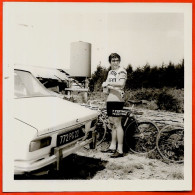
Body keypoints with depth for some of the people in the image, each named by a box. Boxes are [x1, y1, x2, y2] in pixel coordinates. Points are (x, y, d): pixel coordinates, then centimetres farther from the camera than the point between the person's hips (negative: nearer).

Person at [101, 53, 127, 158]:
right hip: (109, 99, 8)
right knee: (112, 124, 14)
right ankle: (112, 147, 25)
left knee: (117, 124, -7)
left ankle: (120, 150, -1)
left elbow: (121, 83, -25)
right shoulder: (110, 72, 19)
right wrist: (105, 87, 4)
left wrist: (108, 83, -19)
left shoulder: (121, 71, -7)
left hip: (117, 100, -8)